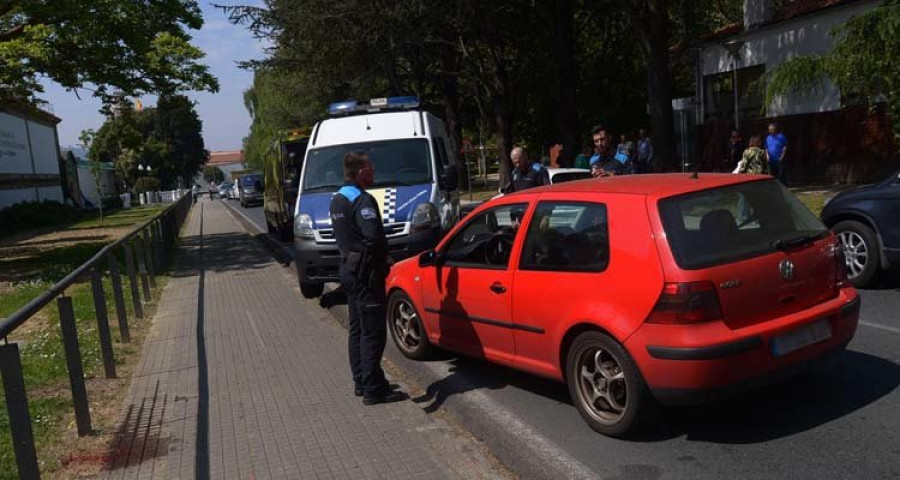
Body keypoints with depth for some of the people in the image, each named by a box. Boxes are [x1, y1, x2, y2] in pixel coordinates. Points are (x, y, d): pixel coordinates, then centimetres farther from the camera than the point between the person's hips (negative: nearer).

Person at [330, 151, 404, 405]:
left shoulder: (337, 199, 12)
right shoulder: (362, 200, -18)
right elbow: (374, 236, -30)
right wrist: (383, 257, -11)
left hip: (348, 268, 10)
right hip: (366, 271, -10)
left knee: (357, 329, 17)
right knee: (373, 332, -4)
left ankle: (361, 382, 27)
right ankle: (373, 389, 2)